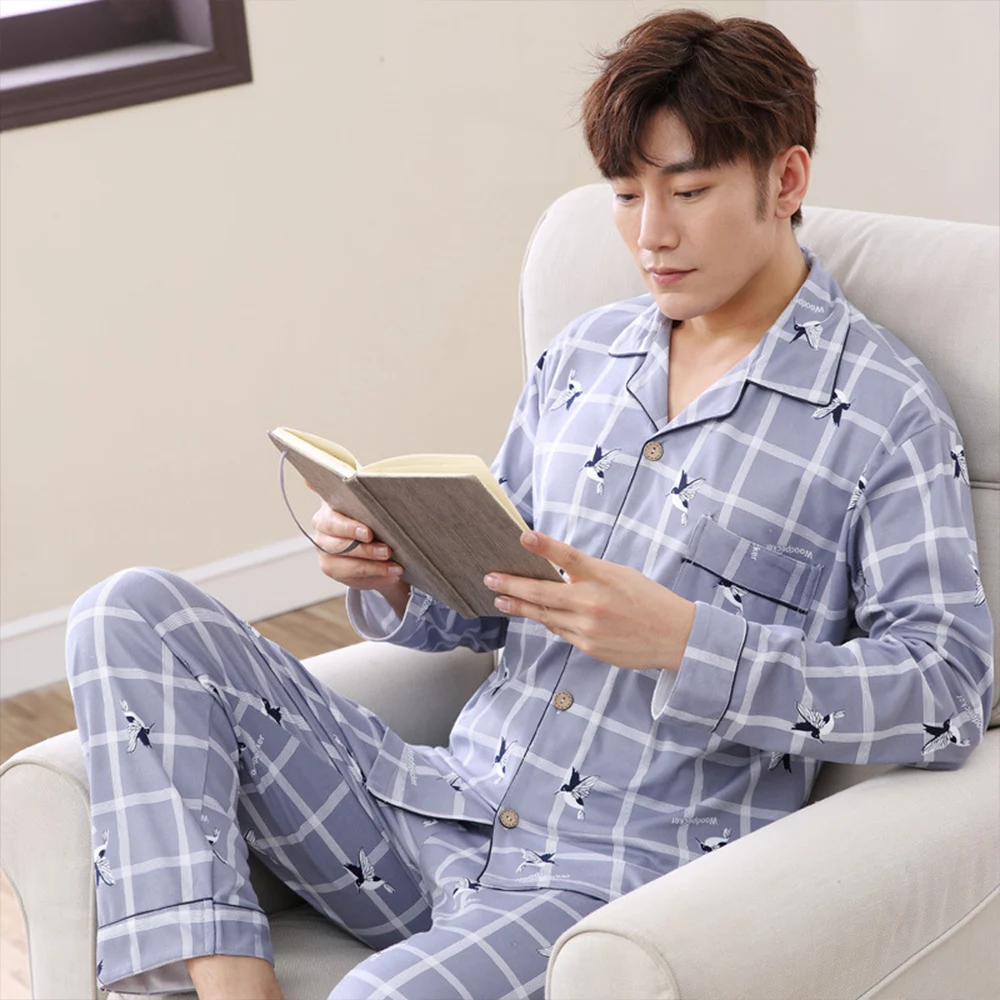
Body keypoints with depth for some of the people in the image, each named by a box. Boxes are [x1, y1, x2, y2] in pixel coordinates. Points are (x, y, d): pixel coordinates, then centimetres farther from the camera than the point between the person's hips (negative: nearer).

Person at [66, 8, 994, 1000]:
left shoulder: (885, 410, -4)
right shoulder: (579, 357, 14)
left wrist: (681, 639, -22)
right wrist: (393, 576, -3)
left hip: (625, 878, -7)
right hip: (439, 808, 7)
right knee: (134, 613, -5)